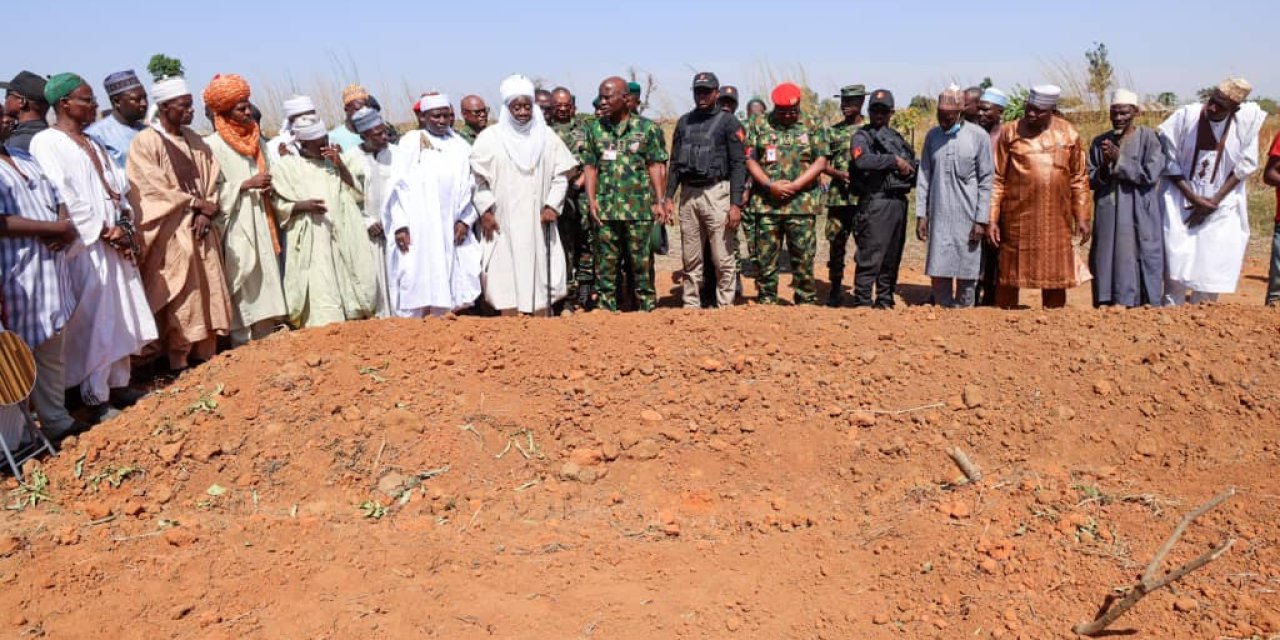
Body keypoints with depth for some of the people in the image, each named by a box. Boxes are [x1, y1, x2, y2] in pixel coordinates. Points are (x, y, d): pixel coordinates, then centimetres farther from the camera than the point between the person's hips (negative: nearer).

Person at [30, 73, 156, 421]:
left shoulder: (92, 144, 18)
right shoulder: (46, 143, -8)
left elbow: (118, 186, 15)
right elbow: (63, 197, -16)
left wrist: (126, 226, -1)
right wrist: (105, 231, -15)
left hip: (114, 243, 8)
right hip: (85, 247, -8)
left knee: (120, 316, 11)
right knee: (93, 321, -5)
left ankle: (118, 385, 22)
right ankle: (95, 399, 3)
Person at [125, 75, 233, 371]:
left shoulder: (195, 140, 12)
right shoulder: (145, 142, -8)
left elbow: (211, 179, 9)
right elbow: (156, 188, -12)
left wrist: (206, 211, -6)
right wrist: (195, 203, -10)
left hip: (201, 228, 6)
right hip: (170, 232, -6)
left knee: (207, 291, 7)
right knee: (178, 297, -3)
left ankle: (205, 352, 16)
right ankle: (178, 359, 5)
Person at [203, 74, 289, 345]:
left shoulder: (257, 141, 14)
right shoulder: (213, 145, -7)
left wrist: (267, 188, 1)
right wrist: (245, 185, -17)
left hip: (259, 223, 7)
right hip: (234, 227, -6)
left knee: (265, 278, 5)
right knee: (240, 284, -7)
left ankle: (266, 338, 11)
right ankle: (242, 342, -2)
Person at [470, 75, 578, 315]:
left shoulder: (546, 136, 8)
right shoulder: (489, 137, 2)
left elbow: (560, 175, 8)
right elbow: (478, 178, 2)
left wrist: (552, 205, -3)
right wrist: (485, 210, -6)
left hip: (538, 223, 2)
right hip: (503, 224, -2)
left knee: (541, 274, 3)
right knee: (507, 276, -3)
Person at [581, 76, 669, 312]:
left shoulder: (647, 128, 3)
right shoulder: (595, 129, 11)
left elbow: (656, 166, 1)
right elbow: (591, 166, 9)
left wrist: (660, 201, -5)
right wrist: (591, 199, -2)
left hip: (639, 210, -2)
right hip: (605, 210, 2)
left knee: (642, 264, 3)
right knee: (605, 266, 5)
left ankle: (648, 308, 11)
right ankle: (606, 310, 12)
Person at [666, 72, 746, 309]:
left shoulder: (728, 122, 0)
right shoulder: (684, 122, 14)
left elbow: (738, 164, -5)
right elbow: (675, 163, 17)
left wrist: (735, 204, -14)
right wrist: (669, 197, 8)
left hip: (716, 193, -4)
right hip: (688, 194, 5)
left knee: (723, 259, -4)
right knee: (690, 259, 9)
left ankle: (725, 308, 3)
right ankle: (691, 307, 17)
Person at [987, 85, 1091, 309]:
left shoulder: (1069, 134, 6)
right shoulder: (1010, 132, 0)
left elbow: (1079, 178, 10)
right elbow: (997, 179, -1)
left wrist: (1082, 217, 5)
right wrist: (992, 219, -6)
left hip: (1056, 219, 2)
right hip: (1017, 217, -2)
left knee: (1055, 274, 9)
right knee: (1009, 274, 4)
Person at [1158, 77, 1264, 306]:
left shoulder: (1248, 119, -9)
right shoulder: (1186, 116, -13)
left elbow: (1246, 165, -3)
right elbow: (1168, 162, -7)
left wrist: (1215, 200, -9)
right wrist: (1194, 198, -11)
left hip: (1222, 207, 1)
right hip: (1181, 202, -1)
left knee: (1210, 270, 3)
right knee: (1177, 270, -5)